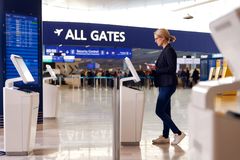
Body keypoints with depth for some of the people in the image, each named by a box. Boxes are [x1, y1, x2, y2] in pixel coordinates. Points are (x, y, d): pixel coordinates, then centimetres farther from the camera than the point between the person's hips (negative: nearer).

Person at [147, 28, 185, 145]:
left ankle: (178, 133, -3)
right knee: (165, 111, 12)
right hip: (164, 85, 10)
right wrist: (155, 68, 6)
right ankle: (165, 136, 19)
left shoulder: (169, 51, -14)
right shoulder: (165, 50, 16)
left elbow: (172, 68, -20)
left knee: (159, 111, -9)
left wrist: (156, 69, -17)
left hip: (167, 85, -10)